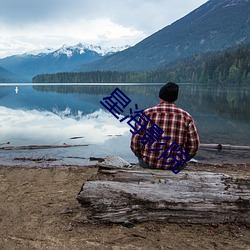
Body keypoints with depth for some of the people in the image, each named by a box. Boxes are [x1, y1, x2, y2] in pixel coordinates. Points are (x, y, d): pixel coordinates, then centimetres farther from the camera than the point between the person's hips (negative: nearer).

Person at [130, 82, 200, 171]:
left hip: (149, 164, 0)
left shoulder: (147, 114, -8)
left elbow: (135, 142, -6)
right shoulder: (186, 117, -5)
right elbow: (194, 145, -2)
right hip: (176, 166, 1)